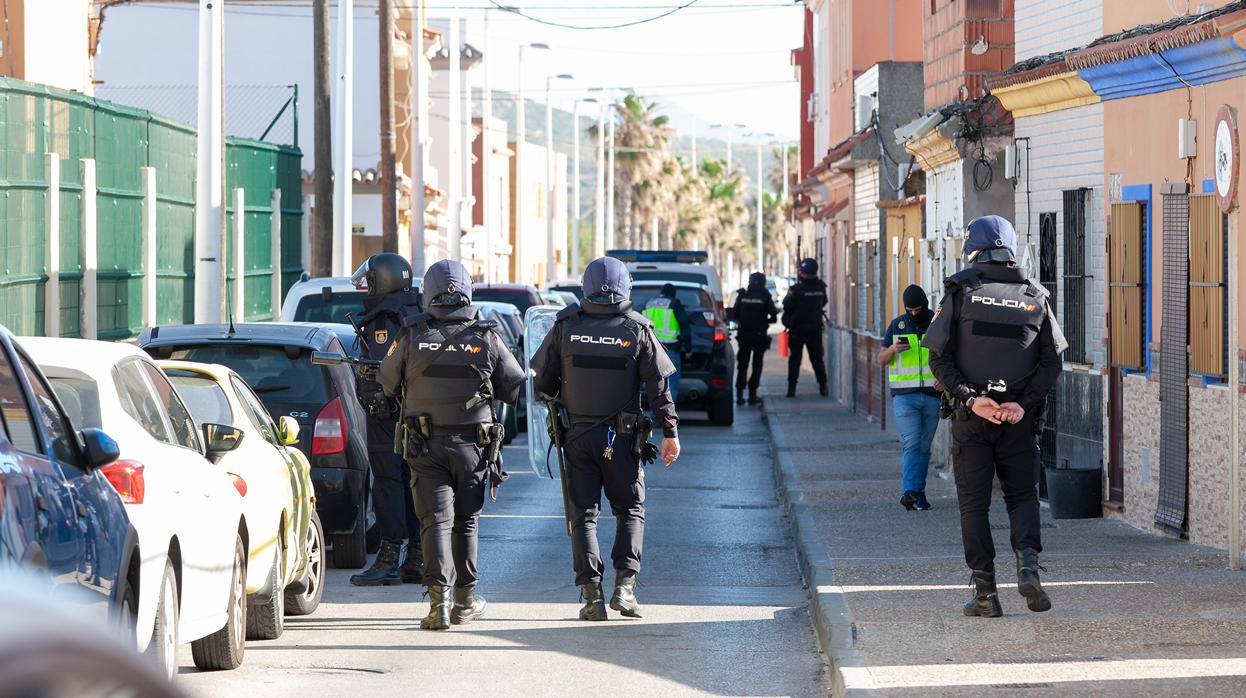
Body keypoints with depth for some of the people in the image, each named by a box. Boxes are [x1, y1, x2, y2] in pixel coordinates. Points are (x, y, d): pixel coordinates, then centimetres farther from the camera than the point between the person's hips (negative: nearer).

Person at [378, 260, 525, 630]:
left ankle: (439, 600, -15)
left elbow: (389, 385, 7)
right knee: (465, 522, 14)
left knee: (436, 521, -2)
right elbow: (515, 388, 2)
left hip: (425, 446, -1)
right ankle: (465, 600, 22)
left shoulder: (412, 337, -6)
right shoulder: (487, 339, -6)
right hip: (472, 445, 1)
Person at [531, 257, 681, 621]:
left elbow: (543, 379, 4)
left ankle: (592, 594, -4)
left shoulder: (566, 326, -2)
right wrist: (670, 432, 1)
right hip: (622, 438, -1)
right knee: (630, 510, 11)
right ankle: (625, 585, -3)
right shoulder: (638, 330, -5)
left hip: (577, 436, 1)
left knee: (584, 513, 4)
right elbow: (659, 385, -5)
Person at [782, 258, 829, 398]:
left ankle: (792, 388, -2)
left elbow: (786, 305, -10)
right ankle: (823, 386, 10)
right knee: (817, 358, 12)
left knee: (795, 359, 3)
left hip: (797, 329, -3)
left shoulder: (796, 289, -17)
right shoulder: (820, 288, -3)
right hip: (815, 329, 3)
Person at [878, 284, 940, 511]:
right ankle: (912, 491, -22)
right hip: (904, 396, -1)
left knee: (924, 446, 6)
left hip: (932, 396, 1)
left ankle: (915, 491, 15)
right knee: (911, 443, -13)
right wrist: (893, 350, -13)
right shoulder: (897, 326, 8)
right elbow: (881, 359, 10)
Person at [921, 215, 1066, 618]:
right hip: (1018, 418, 2)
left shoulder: (961, 292, -1)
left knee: (974, 502, 5)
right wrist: (1024, 403, -6)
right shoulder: (1035, 297, 6)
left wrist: (971, 399, -12)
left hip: (971, 416, -2)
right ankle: (1027, 563, -12)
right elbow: (1052, 361, 0)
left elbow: (939, 358, -9)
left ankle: (985, 592, 1)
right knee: (1022, 494, 14)